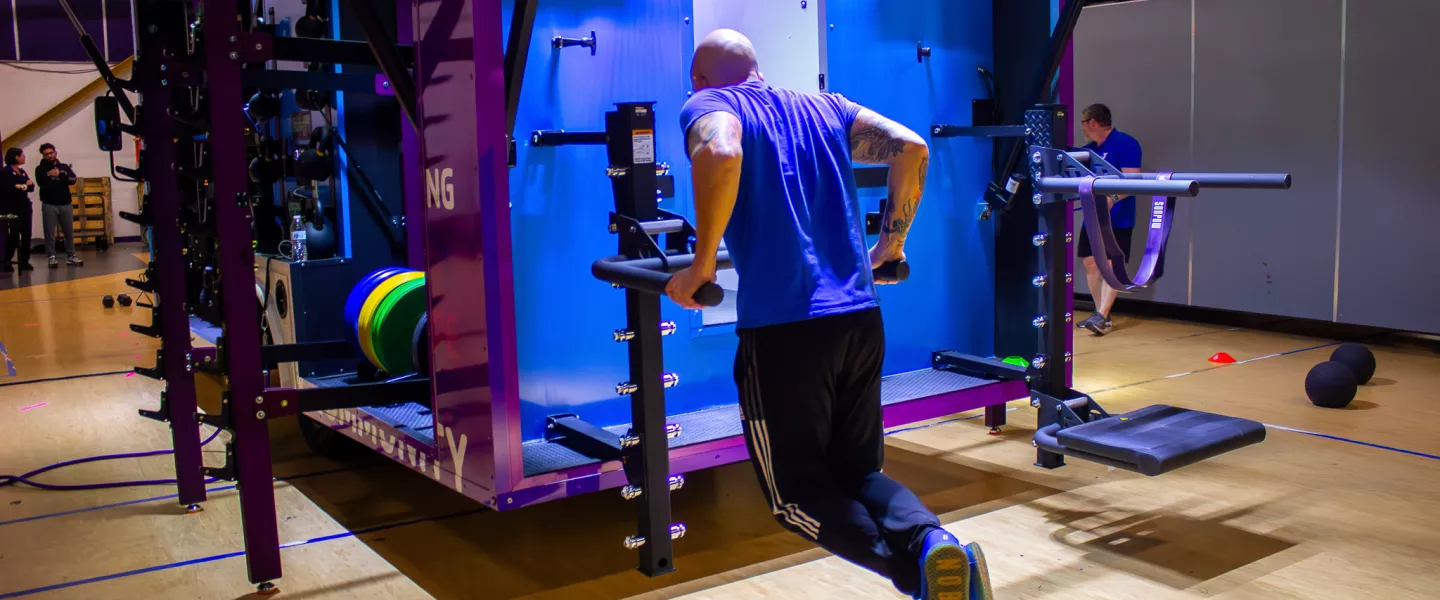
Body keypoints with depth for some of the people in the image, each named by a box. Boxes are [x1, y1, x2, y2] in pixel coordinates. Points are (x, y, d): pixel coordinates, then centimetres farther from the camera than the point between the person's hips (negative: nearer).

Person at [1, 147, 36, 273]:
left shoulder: (22, 172, 17)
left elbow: (32, 187, 9)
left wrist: (23, 186, -11)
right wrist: (24, 186, -12)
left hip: (25, 207, 7)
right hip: (12, 208, -7)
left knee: (26, 235, 6)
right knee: (14, 235, -8)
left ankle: (24, 261, 13)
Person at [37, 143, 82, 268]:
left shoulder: (64, 167, 11)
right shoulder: (40, 169, 3)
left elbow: (72, 180, -5)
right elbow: (43, 184, -13)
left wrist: (59, 175, -17)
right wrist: (62, 181, -11)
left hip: (65, 204, 3)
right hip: (49, 205, -3)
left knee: (69, 231, 6)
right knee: (49, 232, -3)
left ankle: (71, 256, 13)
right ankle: (52, 257, 1)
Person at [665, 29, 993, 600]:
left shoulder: (708, 105, 5)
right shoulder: (824, 106, 20)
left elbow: (721, 153, -20)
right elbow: (912, 148, 8)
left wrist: (701, 264, -11)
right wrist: (892, 241, 19)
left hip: (782, 328, -5)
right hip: (861, 319, 5)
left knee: (797, 488, 10)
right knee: (858, 470, 19)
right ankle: (934, 541, -10)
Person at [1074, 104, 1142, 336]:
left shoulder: (1125, 144, -10)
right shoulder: (1089, 149, 13)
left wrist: (1112, 198, -34)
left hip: (1117, 219, -8)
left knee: (1111, 265, -9)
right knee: (1091, 264, 5)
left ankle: (1101, 317, -12)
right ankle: (1101, 315, 13)